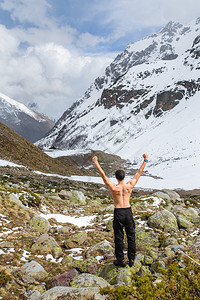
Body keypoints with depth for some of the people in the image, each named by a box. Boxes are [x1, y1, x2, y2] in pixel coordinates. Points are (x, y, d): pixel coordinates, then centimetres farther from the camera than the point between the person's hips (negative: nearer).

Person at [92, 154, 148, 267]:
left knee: (119, 237, 8)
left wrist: (96, 162, -5)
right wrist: (145, 160, 8)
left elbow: (103, 175, -9)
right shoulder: (129, 185, -5)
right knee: (131, 236, 14)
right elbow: (139, 173, 2)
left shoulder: (113, 187, -11)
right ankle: (131, 259, 21)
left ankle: (121, 260, 17)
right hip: (128, 212, 2)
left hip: (118, 212, -2)